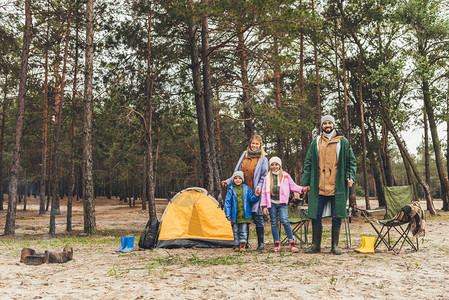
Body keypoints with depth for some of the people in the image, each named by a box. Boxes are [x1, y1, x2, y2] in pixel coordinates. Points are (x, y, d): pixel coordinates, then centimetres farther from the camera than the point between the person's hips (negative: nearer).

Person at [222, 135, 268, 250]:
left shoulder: (263, 159, 3)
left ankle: (260, 243, 7)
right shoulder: (244, 155, 14)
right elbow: (237, 173, 18)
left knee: (257, 217, -2)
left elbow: (264, 177, 0)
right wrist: (228, 181, 8)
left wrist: (259, 187, -16)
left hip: (255, 193, -3)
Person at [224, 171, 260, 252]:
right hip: (235, 215, 0)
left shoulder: (246, 188, 6)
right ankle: (237, 246, 19)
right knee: (236, 231, 8)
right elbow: (227, 202, 1)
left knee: (244, 230, 0)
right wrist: (228, 214, -3)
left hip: (244, 215, 0)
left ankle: (243, 246, 6)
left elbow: (251, 199, 9)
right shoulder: (231, 189, 2)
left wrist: (256, 196, -13)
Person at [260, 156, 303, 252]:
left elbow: (292, 186, 14)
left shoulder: (285, 175, 6)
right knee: (274, 223, 5)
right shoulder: (267, 177, 8)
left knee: (285, 221, -14)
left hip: (282, 203, -2)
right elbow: (264, 192, 9)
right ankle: (277, 244, 14)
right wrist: (264, 206, 5)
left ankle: (291, 243, -7)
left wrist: (301, 189, -4)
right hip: (272, 203, 2)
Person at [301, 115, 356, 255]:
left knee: (336, 217, 3)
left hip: (337, 186, -1)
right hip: (318, 187, 1)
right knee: (315, 216, 3)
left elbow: (351, 161, 10)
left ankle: (335, 246, 14)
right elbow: (308, 163, 12)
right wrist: (305, 182, 7)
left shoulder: (343, 142, 8)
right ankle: (316, 245, 16)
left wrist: (350, 176, -6)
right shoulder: (316, 142, 12)